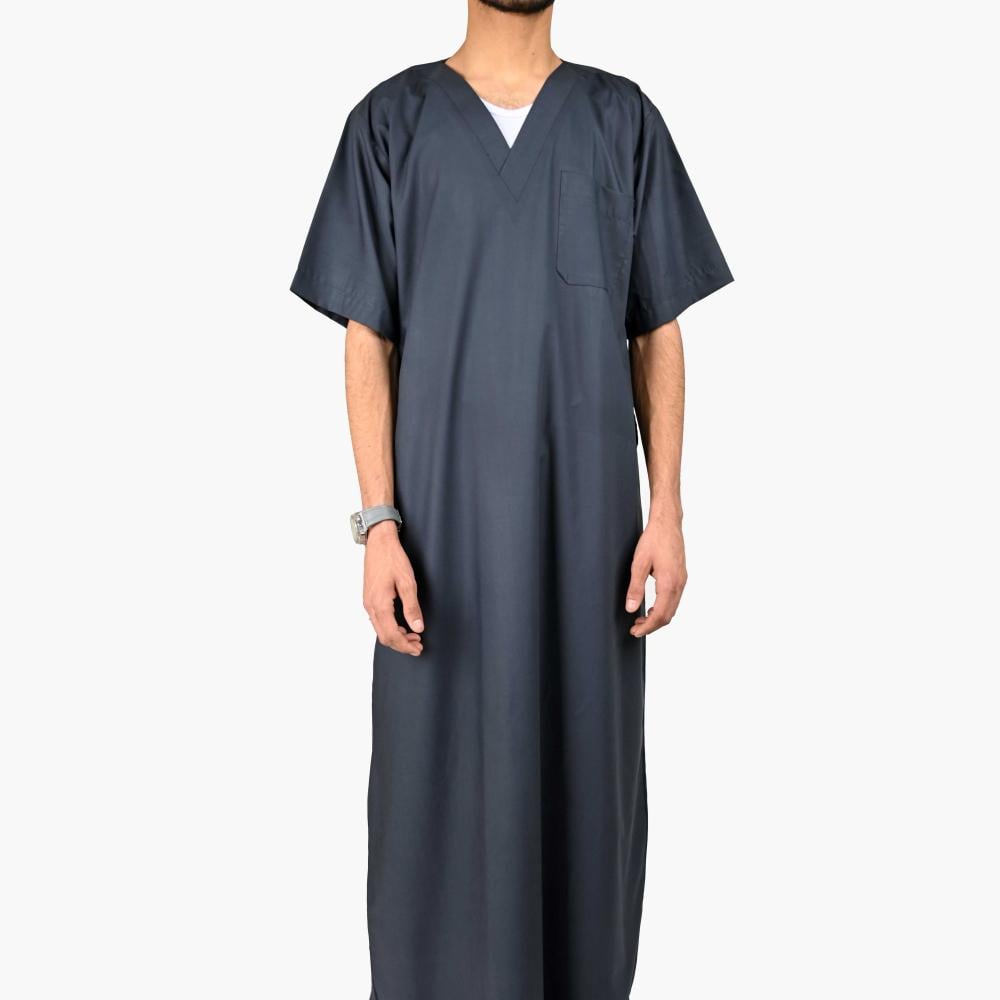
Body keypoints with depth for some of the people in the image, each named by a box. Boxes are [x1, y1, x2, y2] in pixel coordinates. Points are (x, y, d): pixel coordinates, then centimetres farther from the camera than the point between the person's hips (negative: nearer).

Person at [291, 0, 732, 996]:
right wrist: (378, 524, -9)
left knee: (585, 767, 11)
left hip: (586, 511, 2)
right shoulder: (392, 121, 2)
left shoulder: (624, 120, 6)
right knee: (441, 774, 6)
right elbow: (368, 341, -1)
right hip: (445, 511, -1)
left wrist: (666, 511, -3)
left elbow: (657, 335, 5)